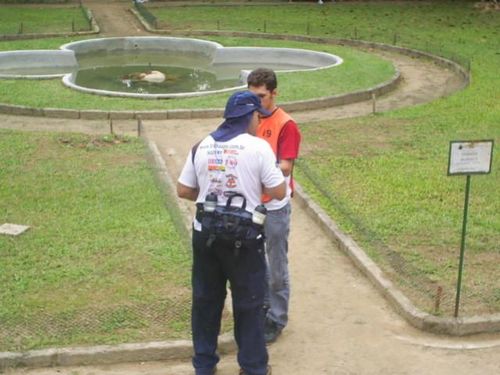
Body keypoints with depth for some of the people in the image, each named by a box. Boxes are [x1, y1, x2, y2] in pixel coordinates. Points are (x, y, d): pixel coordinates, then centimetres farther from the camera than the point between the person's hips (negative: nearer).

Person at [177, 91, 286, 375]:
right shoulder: (259, 147, -10)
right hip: (244, 236, -4)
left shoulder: (202, 147, 3)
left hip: (206, 233, 4)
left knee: (206, 299, 16)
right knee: (249, 302, 10)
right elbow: (279, 192, -9)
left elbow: (184, 191, 7)